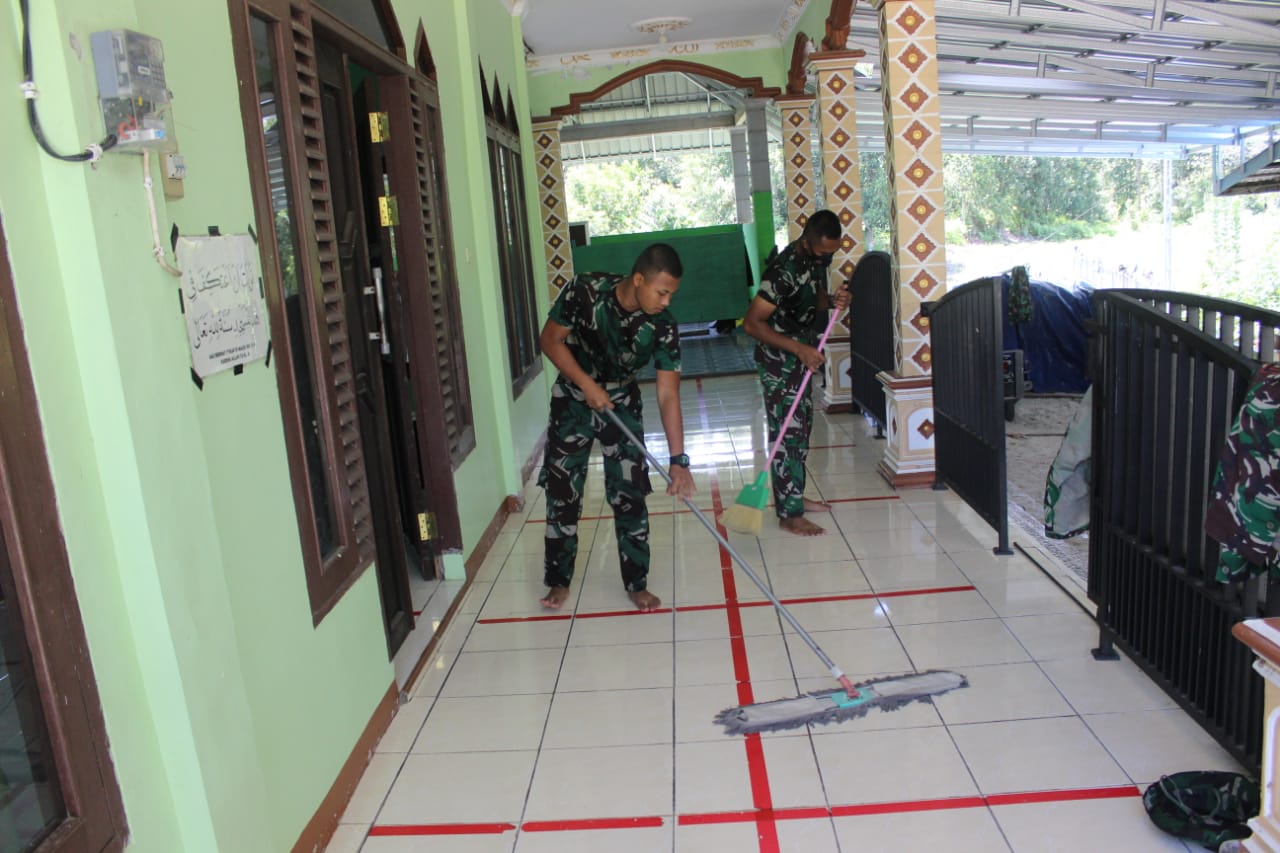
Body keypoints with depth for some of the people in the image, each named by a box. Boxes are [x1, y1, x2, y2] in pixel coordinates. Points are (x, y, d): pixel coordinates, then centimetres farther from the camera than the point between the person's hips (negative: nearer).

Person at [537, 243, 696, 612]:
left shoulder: (663, 327, -24)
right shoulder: (585, 291, -27)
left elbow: (668, 395, -24)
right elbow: (551, 340, -14)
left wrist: (678, 460, -30)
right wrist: (587, 384, -25)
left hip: (621, 403, 1)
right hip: (572, 400, 0)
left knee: (630, 496, -1)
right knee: (562, 494, 4)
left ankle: (637, 584, 14)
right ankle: (559, 580, 20)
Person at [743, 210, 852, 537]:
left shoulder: (818, 258, 0)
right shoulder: (784, 270, -27)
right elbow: (752, 323, -27)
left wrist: (833, 300, -7)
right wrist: (798, 348, -31)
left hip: (802, 353, 9)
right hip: (778, 355, -9)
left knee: (802, 426, 15)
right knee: (787, 432, -7)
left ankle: (794, 496, 28)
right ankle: (789, 514, 0)